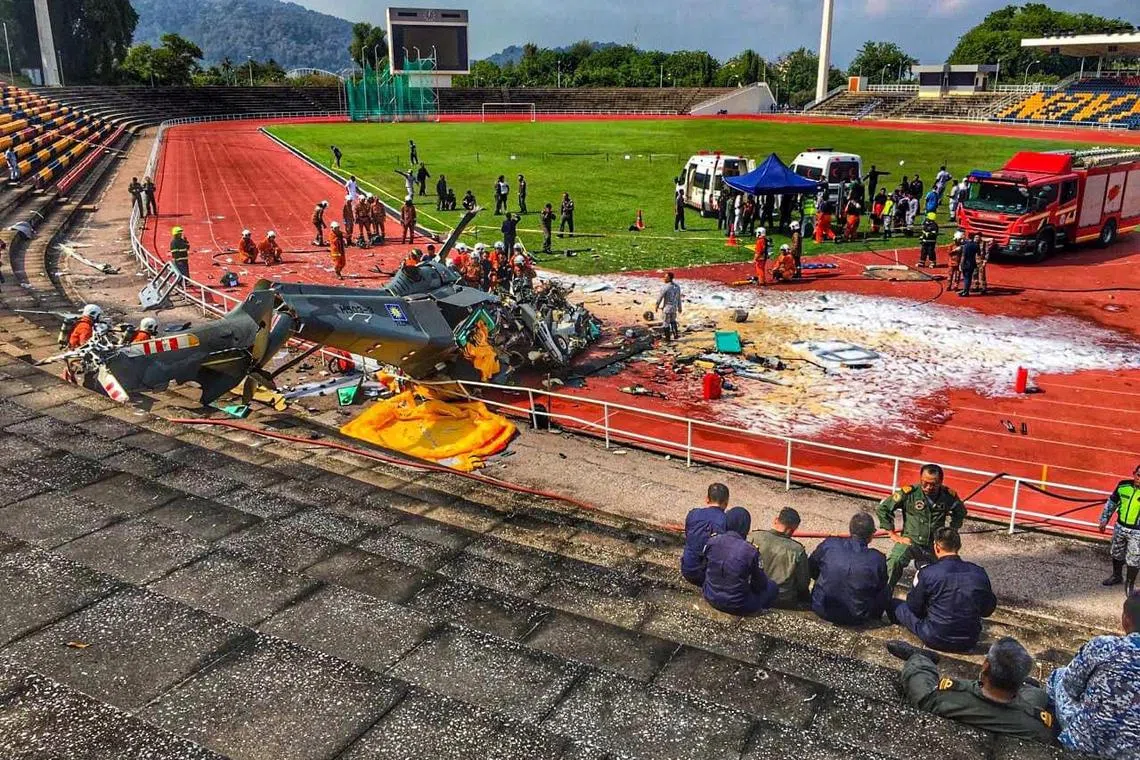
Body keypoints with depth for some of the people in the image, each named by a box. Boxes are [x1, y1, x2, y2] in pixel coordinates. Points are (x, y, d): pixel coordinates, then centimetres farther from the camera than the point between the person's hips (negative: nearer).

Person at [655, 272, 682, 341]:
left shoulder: (664, 287, -21)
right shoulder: (677, 286, -1)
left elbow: (660, 297, -12)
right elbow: (679, 298, 7)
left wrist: (656, 306, 2)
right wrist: (680, 307, 17)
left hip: (666, 308, -6)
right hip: (674, 307, 6)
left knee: (666, 323, 7)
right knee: (673, 321, 24)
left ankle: (668, 337, 13)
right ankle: (676, 334, 22)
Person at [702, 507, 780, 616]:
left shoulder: (712, 541, -10)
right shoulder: (750, 551, -22)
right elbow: (759, 585, -8)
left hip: (711, 599, 5)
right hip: (737, 606, -5)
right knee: (773, 587, 14)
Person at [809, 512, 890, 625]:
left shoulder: (829, 545, -13)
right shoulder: (878, 559, -17)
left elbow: (810, 569, 4)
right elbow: (881, 588, -1)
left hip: (822, 610, 2)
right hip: (856, 619, -2)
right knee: (886, 590, 19)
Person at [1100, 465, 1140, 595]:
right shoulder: (1123, 485, -7)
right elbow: (1111, 502, 6)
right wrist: (1104, 520, 8)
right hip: (1120, 527, 4)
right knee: (1116, 554, 22)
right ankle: (1116, 576, 44)